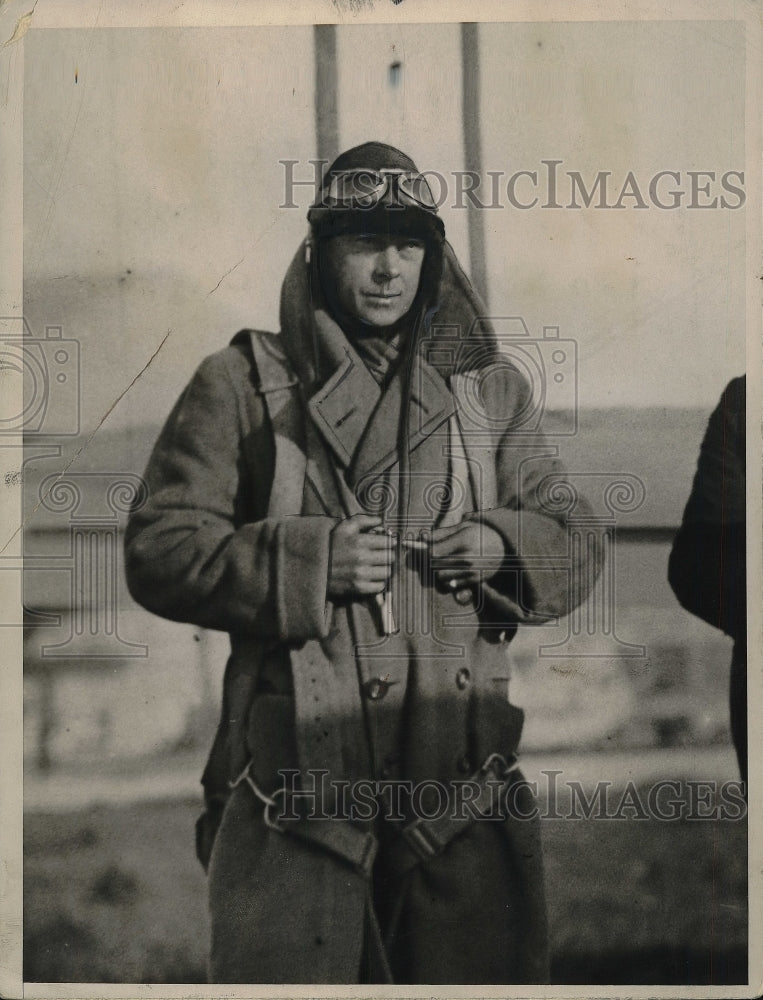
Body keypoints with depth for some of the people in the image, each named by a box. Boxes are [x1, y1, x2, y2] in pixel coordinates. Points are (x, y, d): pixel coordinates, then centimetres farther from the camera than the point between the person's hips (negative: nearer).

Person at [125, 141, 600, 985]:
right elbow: (158, 551, -2)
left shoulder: (486, 389, 14)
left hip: (463, 776, 3)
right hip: (300, 775, -3)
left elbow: (577, 538, 17)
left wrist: (503, 545, -5)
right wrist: (306, 560, -15)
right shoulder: (243, 384, 3)